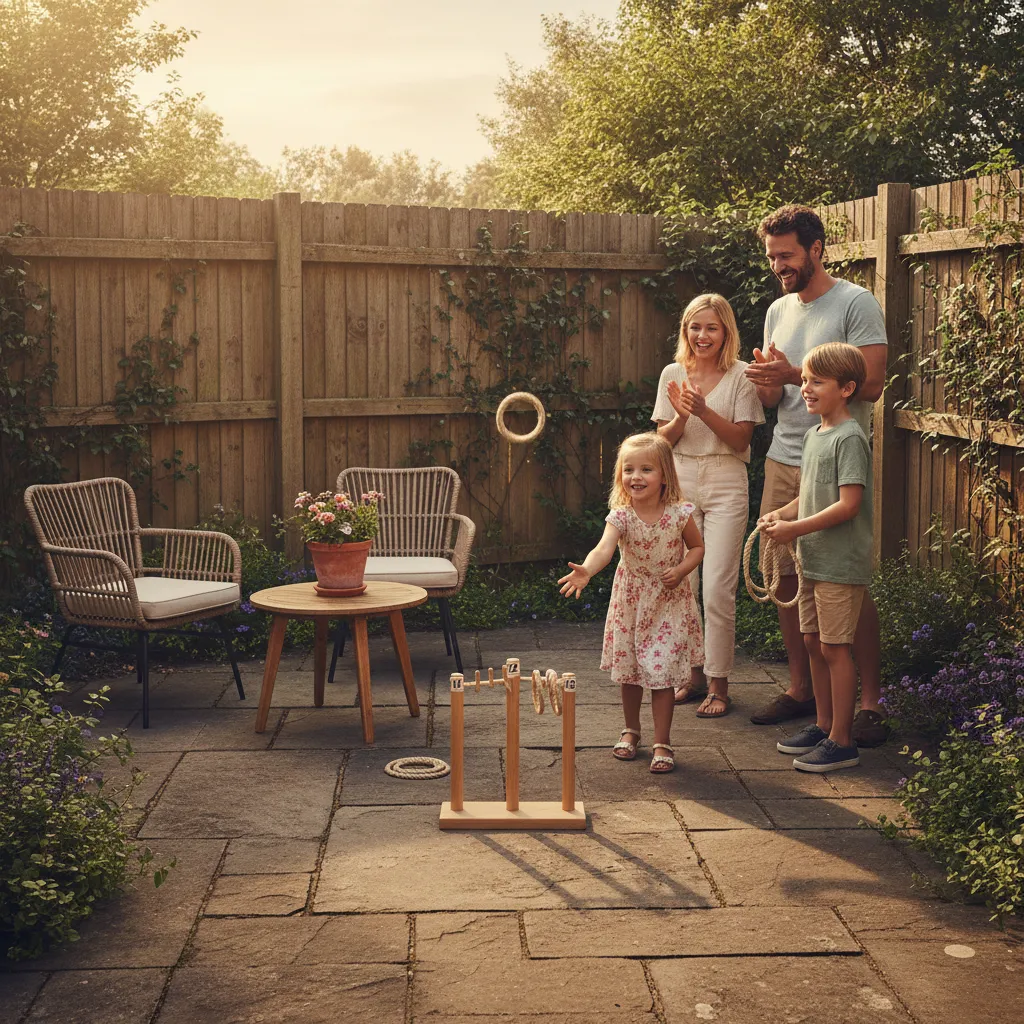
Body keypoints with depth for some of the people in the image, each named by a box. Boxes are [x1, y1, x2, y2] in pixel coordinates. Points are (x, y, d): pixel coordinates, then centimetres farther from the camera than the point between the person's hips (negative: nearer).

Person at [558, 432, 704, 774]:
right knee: (628, 672, 14)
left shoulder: (679, 514, -14)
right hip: (630, 603, 1)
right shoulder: (621, 516, -18)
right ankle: (631, 729, 36)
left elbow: (697, 547, 2)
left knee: (662, 674, -2)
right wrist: (586, 571, -56)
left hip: (669, 605, -1)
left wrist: (681, 569, -18)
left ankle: (662, 742, 12)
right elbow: (604, 548, -36)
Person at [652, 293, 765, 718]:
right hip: (681, 483, 3)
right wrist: (681, 417, -14)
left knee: (717, 587, -7)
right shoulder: (673, 375, 7)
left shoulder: (742, 376, -2)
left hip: (725, 485, -3)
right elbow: (663, 440, 7)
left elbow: (741, 439, -6)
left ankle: (718, 683, 3)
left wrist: (705, 411, -19)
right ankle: (694, 674, 19)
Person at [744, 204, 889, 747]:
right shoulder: (778, 310, 16)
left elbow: (870, 383, -15)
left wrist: (795, 374, -17)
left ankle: (871, 701, 3)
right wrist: (766, 383, -4)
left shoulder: (856, 304, -6)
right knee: (785, 578, 7)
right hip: (783, 461, 7)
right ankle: (801, 688, 19)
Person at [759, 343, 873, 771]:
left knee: (834, 647, -4)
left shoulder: (850, 438, -15)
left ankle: (842, 742, 5)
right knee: (813, 642, 15)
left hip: (842, 563, -9)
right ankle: (823, 725, 28)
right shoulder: (813, 435, 12)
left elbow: (848, 504, -22)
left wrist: (797, 528, -20)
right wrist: (780, 514, 2)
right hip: (814, 560, 9)